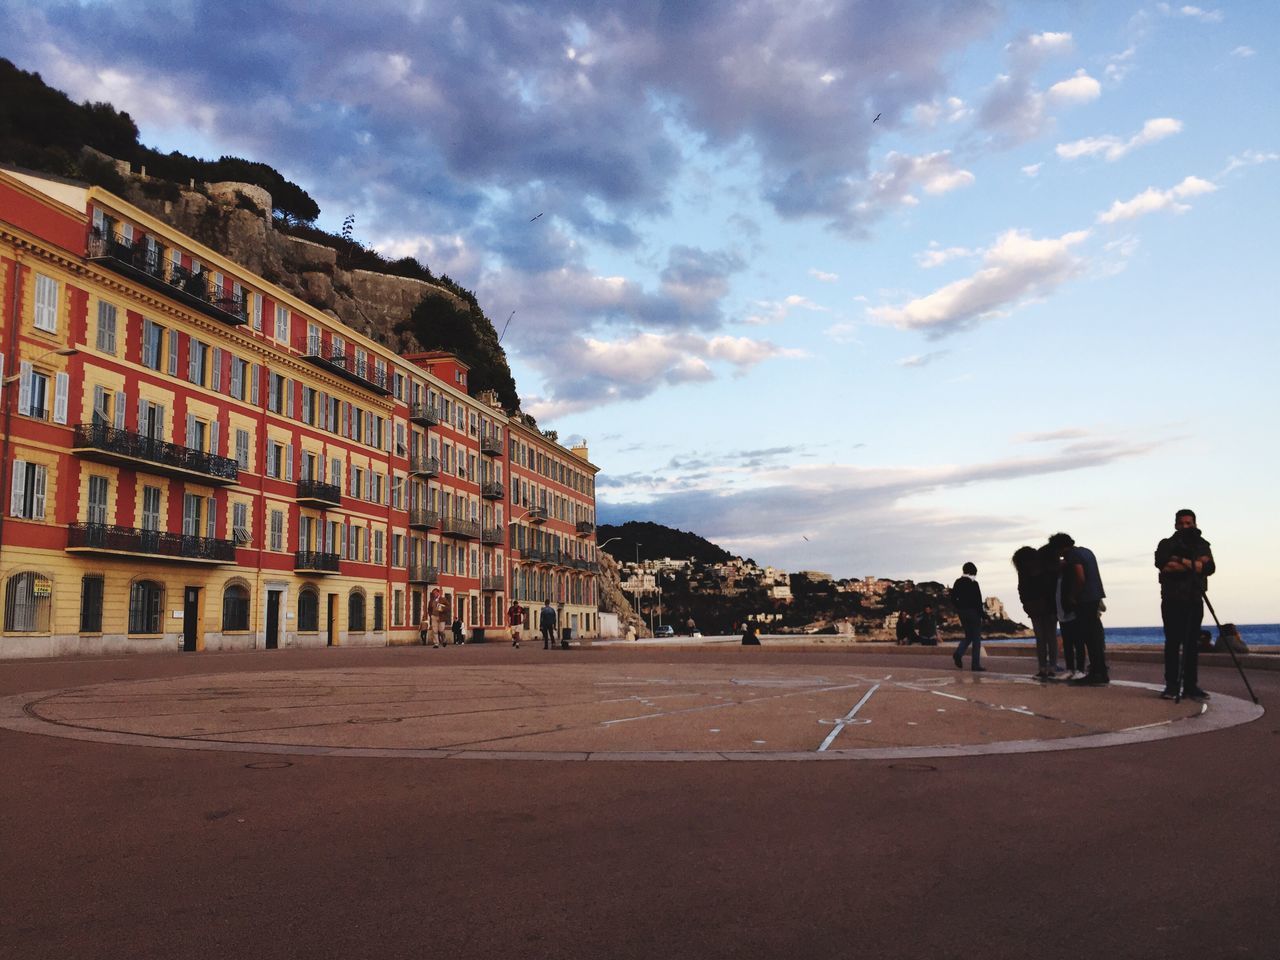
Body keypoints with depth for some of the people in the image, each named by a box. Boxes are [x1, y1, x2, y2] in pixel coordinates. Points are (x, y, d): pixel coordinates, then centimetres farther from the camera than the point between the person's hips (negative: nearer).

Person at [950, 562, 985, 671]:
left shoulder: (958, 582, 5)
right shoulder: (973, 583, -12)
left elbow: (953, 598, 5)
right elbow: (978, 600, -14)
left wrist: (960, 608, 14)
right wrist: (981, 615, -8)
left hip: (961, 612, 6)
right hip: (973, 612, -6)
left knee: (968, 636, 17)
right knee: (976, 638, 3)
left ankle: (958, 653, -7)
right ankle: (976, 664, 2)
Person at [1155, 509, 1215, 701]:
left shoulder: (1202, 545, 14)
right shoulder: (1167, 544, 7)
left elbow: (1209, 567, -4)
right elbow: (1161, 564, -13)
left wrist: (1181, 562, -11)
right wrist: (1195, 564, -11)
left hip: (1195, 600, 2)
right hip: (1172, 600, -2)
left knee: (1192, 644, 2)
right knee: (1172, 643, -4)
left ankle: (1191, 686, 6)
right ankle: (1171, 686, -3)